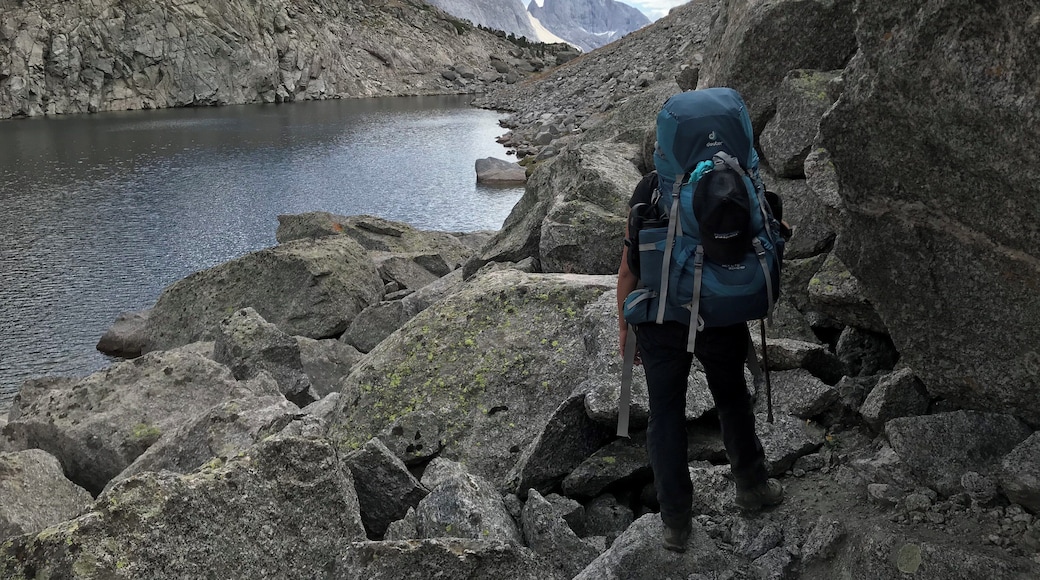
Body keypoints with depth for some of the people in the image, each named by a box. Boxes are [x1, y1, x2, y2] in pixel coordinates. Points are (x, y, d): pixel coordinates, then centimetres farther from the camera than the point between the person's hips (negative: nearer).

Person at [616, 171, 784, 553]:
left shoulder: (650, 188, -7)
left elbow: (629, 267, -6)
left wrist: (624, 325, 4)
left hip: (661, 321, -1)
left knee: (665, 414, 9)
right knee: (732, 400, 21)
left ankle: (676, 522, 14)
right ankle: (751, 486, 38)